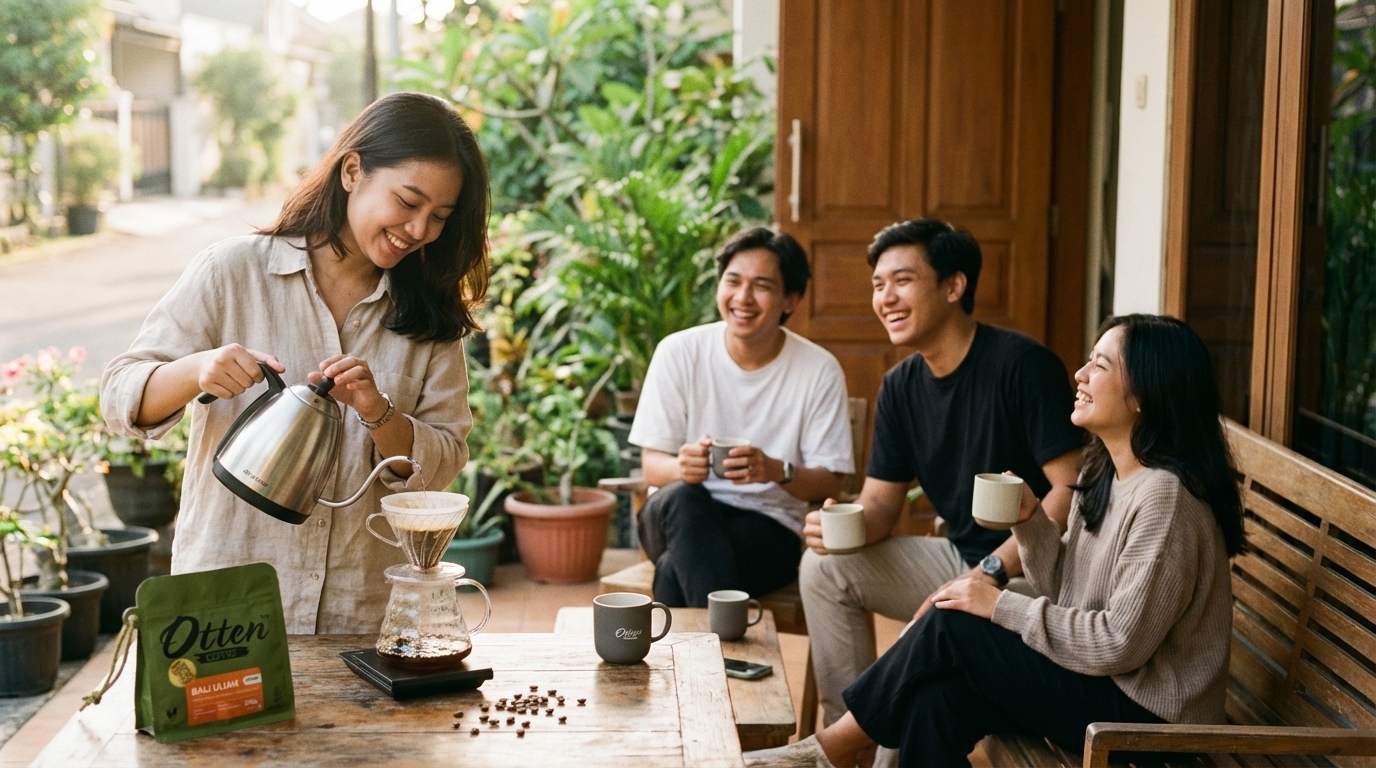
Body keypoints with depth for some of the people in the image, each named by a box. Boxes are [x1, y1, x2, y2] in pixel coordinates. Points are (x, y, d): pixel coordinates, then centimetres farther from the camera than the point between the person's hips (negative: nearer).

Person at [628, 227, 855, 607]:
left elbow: (829, 483, -4)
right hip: (682, 519, 2)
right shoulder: (679, 353, -3)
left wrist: (778, 471, -27)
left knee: (676, 571, -35)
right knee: (682, 496, -36)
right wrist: (681, 468, -27)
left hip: (768, 531, -2)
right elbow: (651, 464, -1)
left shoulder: (819, 371, -5)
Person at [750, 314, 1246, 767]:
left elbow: (1119, 644, -24)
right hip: (1096, 677, 8)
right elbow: (1062, 588, 10)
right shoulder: (1104, 473, 7)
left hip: (1145, 712, -8)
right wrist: (1029, 520, -7)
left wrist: (1002, 607, -17)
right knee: (938, 699, -14)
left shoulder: (1164, 497, -22)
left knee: (951, 626, -14)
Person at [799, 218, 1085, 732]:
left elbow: (1071, 488, -22)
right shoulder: (901, 387, 5)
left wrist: (990, 573, -25)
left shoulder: (1021, 364, -18)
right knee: (824, 566, -2)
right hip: (963, 558, 8)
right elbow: (879, 503, 7)